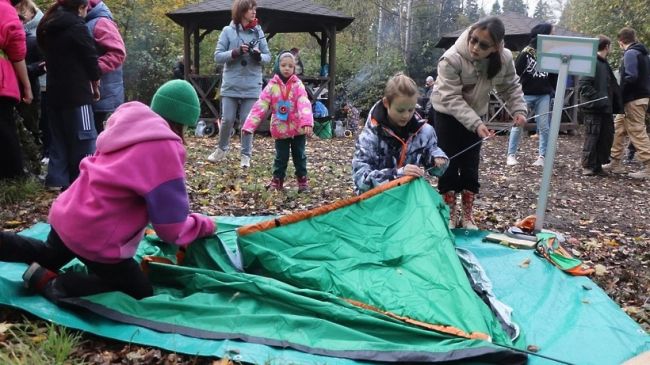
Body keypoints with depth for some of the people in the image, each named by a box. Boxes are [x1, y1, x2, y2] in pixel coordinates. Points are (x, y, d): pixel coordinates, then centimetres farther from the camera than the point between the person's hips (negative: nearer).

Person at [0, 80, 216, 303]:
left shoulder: (131, 127, 5)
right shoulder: (165, 148, -21)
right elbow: (173, 228, -19)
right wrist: (204, 225, 1)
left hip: (65, 214, 9)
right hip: (96, 238, -9)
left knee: (49, 257, 39)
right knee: (141, 293, 10)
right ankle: (57, 285, -2)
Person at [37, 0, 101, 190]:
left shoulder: (47, 26, 14)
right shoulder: (76, 25, -11)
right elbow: (90, 57, -10)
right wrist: (95, 84, 4)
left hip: (54, 91, 8)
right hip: (75, 92, -8)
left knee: (59, 137, 14)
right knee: (83, 139, -3)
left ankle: (57, 179, 14)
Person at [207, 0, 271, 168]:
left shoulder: (258, 31, 4)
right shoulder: (228, 31, -1)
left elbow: (268, 56, 7)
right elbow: (218, 56, -2)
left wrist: (259, 56, -15)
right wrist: (235, 52, -17)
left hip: (252, 86, 1)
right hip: (231, 84, -1)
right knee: (227, 120, 3)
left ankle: (246, 155, 17)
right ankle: (221, 149, 27)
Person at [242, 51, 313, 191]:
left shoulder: (298, 85, -5)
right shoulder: (272, 86, -4)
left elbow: (304, 104, -20)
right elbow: (260, 106, -8)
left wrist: (307, 122, -37)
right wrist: (249, 125, -16)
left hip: (298, 129, 0)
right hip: (280, 129, 0)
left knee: (299, 156, 10)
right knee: (281, 157, 8)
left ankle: (303, 181, 23)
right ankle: (277, 181, 23)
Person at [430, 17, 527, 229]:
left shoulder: (504, 59, -18)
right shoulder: (452, 59, -32)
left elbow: (511, 86, -2)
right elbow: (451, 99, -33)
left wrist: (518, 110, -19)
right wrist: (476, 124, -41)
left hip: (476, 114, 4)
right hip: (447, 114, -3)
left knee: (470, 166, 5)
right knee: (449, 165, -1)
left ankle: (467, 215, 17)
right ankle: (450, 214, 12)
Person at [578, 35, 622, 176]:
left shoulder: (605, 64, 17)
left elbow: (612, 86, 20)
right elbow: (583, 85, -19)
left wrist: (617, 105, 12)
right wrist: (598, 99, -23)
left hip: (606, 108, 9)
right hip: (593, 108, -9)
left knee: (607, 137, 10)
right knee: (592, 138, -2)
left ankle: (598, 165, 20)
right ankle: (588, 166, 8)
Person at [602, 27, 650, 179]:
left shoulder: (630, 53, -12)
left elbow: (631, 77, -23)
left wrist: (619, 95, -12)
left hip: (633, 99, -10)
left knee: (637, 133, -7)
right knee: (618, 129, 14)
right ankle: (615, 163, 19)